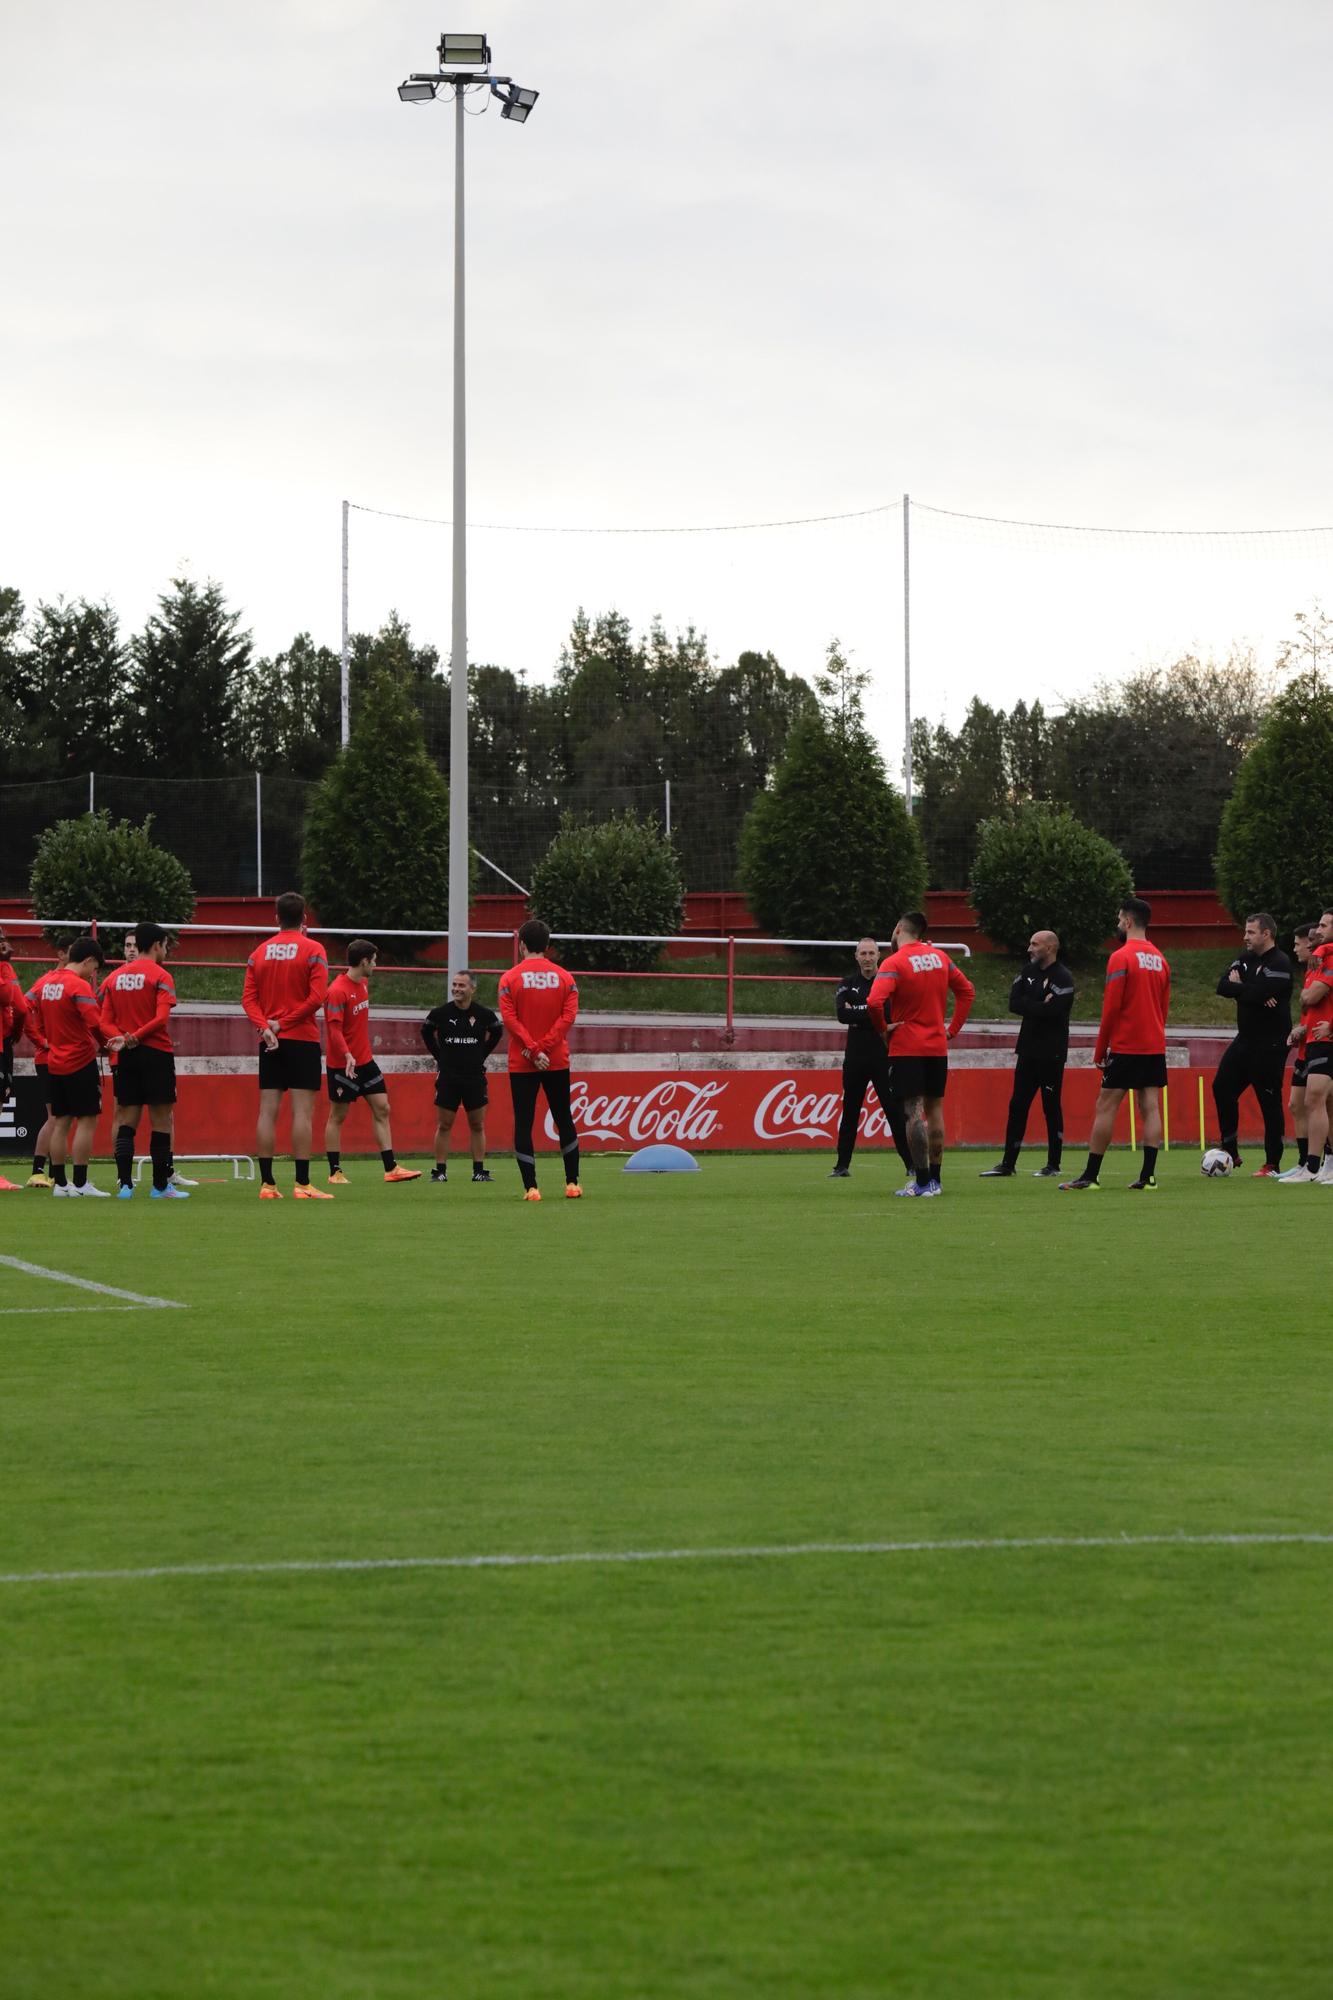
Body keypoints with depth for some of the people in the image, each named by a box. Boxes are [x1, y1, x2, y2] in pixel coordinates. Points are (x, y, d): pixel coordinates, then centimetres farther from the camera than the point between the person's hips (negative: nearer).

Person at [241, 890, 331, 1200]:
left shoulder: (259, 953, 10)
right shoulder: (313, 950, -4)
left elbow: (248, 997, 3)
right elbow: (317, 997, -12)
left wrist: (266, 1026, -7)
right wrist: (283, 1023, -8)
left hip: (270, 1043, 4)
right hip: (302, 1039, -4)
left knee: (268, 1111, 3)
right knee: (302, 1111, -5)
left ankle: (267, 1183, 1)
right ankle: (302, 1184, -9)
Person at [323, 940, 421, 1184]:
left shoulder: (363, 984, 8)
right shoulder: (338, 991, -17)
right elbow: (334, 1028, -23)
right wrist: (347, 1056, -34)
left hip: (365, 1060, 8)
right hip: (342, 1064, -8)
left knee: (382, 1109, 4)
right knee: (338, 1116, 2)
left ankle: (391, 1168, 4)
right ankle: (335, 1172, 8)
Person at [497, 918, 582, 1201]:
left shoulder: (509, 978, -4)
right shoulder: (564, 977, 3)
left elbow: (509, 1019, -12)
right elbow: (569, 1016, -6)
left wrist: (534, 1050, -13)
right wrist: (543, 1048, -9)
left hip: (521, 1064, -2)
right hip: (557, 1061, 2)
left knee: (523, 1124, 1)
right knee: (564, 1120, 14)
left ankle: (530, 1187, -5)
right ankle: (572, 1183, 15)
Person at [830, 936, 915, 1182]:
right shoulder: (849, 984, 8)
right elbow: (842, 1014, -9)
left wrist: (857, 1013, -12)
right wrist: (871, 1014, -16)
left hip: (883, 1057, -3)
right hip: (855, 1057, 3)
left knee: (895, 1110, -6)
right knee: (850, 1111, 8)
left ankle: (911, 1163, -3)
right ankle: (842, 1165, 14)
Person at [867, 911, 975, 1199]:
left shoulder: (894, 963, -13)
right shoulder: (940, 957, 6)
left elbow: (875, 1001, -27)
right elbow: (967, 991, 14)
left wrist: (883, 1027, -9)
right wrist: (953, 1028, 14)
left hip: (906, 1048, -6)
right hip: (937, 1046, 6)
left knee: (914, 1112, -7)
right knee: (934, 1109, 12)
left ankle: (922, 1182, -11)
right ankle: (934, 1178, 15)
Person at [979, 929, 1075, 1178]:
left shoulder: (1062, 978, -11)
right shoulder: (1029, 971, 11)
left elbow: (1052, 1012, -23)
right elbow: (1014, 1002, 0)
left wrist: (1028, 1006, -10)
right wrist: (1040, 1006, -11)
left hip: (1051, 1054, -7)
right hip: (1028, 1051, 7)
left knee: (1051, 1108, -1)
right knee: (1017, 1106, 6)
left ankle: (1054, 1165, 6)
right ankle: (1008, 1164, 10)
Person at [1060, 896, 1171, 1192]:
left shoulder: (1121, 957, -11)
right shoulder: (1159, 959, 11)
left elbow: (1111, 1008, -12)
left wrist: (1100, 1050, -5)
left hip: (1125, 1047, -7)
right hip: (1155, 1046, 7)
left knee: (1105, 1108, -2)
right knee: (1150, 1108, 3)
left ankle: (1090, 1176, -2)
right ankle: (1148, 1176, -2)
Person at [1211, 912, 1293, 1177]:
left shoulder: (1280, 963, -13)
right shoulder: (1246, 958, 11)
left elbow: (1258, 993, -26)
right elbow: (1222, 986, -2)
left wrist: (1238, 986, -7)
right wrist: (1253, 993, -17)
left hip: (1270, 1044, -8)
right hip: (1245, 1040, 8)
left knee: (1270, 1101, -4)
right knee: (1222, 1088, 6)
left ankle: (1273, 1164, 2)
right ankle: (1231, 1153, 15)